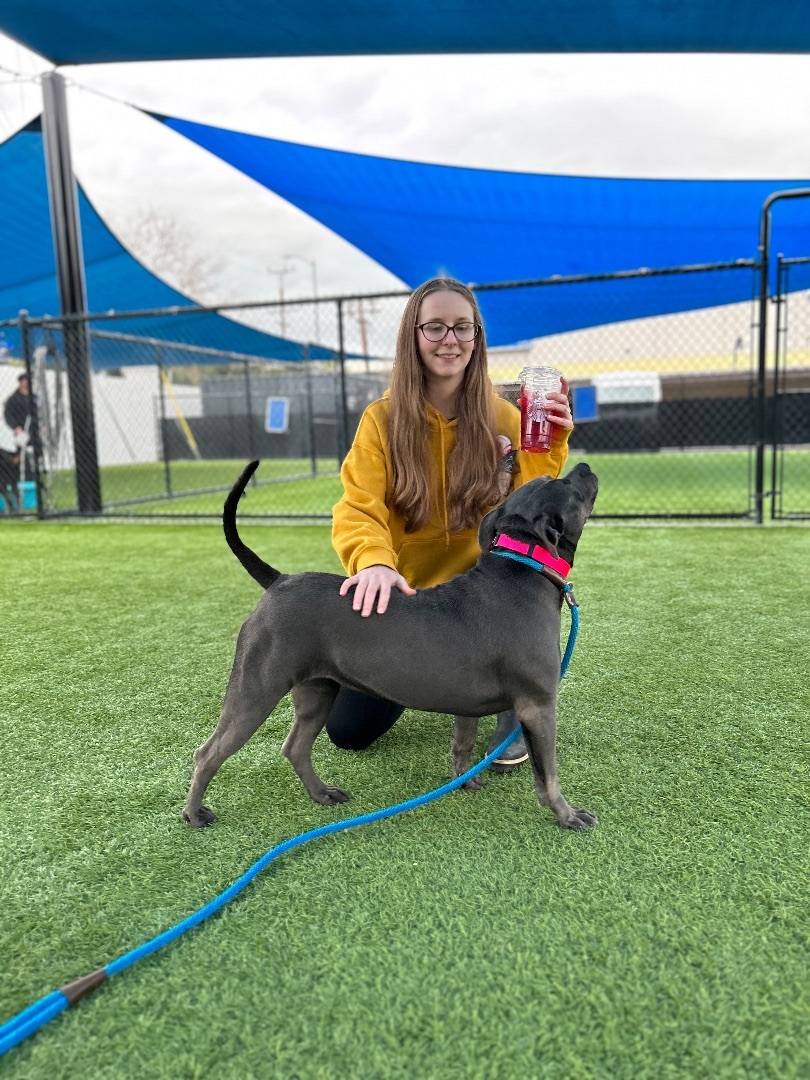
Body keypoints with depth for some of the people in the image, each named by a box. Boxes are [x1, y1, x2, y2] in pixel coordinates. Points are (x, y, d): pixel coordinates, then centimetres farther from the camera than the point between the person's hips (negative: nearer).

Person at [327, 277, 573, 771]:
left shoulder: (503, 417, -8)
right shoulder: (382, 419, -11)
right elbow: (358, 510, -22)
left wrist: (550, 447, -26)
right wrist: (374, 562, -43)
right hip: (405, 593, 1)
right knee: (349, 729, -2)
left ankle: (514, 709, -8)